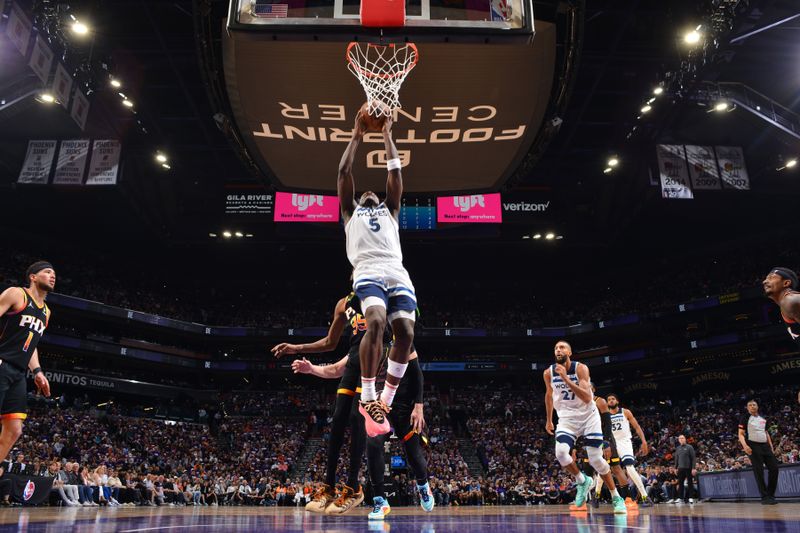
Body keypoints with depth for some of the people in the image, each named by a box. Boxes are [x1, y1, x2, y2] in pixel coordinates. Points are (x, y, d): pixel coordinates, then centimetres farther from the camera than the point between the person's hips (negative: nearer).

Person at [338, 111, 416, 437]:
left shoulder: (390, 210, 35)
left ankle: (385, 401, 0)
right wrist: (357, 136, 31)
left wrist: (387, 134, 35)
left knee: (405, 333, -16)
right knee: (376, 322, -30)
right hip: (369, 272, -3)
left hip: (398, 273, 3)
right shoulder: (351, 212, 31)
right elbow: (344, 172, 25)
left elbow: (395, 172, 30)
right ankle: (367, 399, -19)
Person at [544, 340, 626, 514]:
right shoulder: (548, 373, -6)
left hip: (588, 416, -2)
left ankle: (616, 498, 17)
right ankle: (582, 481, 7)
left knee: (596, 459, -5)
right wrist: (549, 420, 19)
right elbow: (549, 395, 13)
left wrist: (565, 378, -35)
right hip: (567, 418, 2)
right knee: (560, 453, -22)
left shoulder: (581, 368, -18)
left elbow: (587, 398, -29)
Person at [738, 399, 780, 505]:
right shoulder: (745, 418, -2)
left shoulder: (763, 419, 16)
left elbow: (766, 433, 22)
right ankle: (764, 497, -2)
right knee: (759, 472, -6)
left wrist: (771, 447, 14)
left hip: (765, 445, 6)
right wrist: (745, 446, -22)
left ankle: (770, 495, 11)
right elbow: (741, 434, -6)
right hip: (753, 446, -6)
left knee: (774, 468, 0)